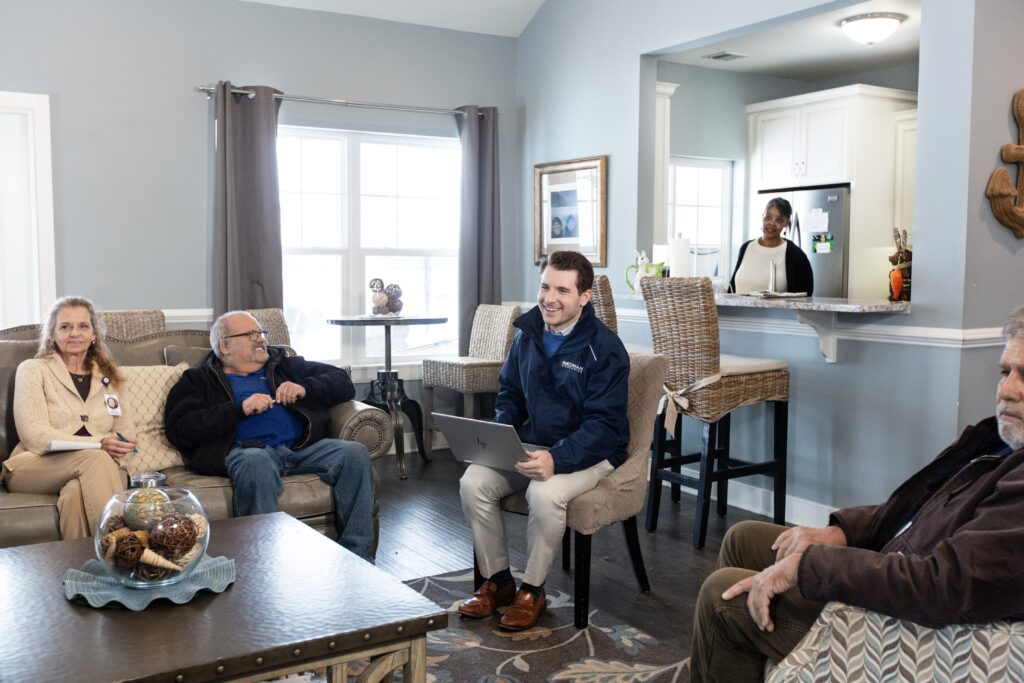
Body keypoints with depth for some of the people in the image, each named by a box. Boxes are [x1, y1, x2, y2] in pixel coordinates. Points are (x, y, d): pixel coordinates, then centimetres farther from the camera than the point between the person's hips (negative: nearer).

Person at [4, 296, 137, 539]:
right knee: (96, 459, -34)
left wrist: (116, 448, -15)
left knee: (77, 492, -36)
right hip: (36, 467, -2)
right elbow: (34, 436, -6)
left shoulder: (107, 376, 22)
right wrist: (98, 444, -19)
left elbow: (126, 430, 11)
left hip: (98, 468, 2)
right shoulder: (33, 370, 8)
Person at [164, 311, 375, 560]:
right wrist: (241, 409, -7)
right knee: (256, 462, -39)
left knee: (355, 453, -24)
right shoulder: (199, 380, 21)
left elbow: (343, 383, 23)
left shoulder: (284, 365, 30)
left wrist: (304, 388, 3)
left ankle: (356, 556, -21)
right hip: (244, 449, -3)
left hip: (303, 446, 3)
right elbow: (178, 429, 2)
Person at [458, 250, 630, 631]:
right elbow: (509, 392, 17)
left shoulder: (605, 349, -15)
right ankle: (497, 581, 2)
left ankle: (532, 591, -9)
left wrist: (557, 459, -36)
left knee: (545, 493, -35)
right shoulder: (528, 334, 3)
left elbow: (604, 426, -20)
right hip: (531, 445, 6)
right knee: (473, 482, -18)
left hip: (589, 452, -5)